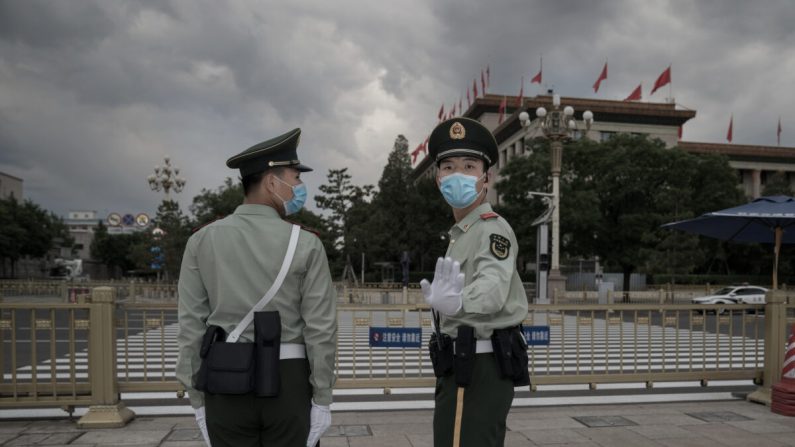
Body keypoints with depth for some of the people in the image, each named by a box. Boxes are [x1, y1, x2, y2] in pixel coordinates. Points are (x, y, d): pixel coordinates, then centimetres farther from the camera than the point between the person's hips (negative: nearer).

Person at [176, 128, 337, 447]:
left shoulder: (202, 241, -2)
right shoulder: (306, 245, -8)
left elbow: (191, 326, -2)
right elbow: (320, 329, -9)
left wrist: (198, 399, 6)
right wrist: (322, 399, -1)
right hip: (288, 382, -1)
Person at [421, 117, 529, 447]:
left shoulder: (493, 229, -13)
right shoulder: (461, 234, 17)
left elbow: (493, 286, -33)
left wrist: (455, 302, -52)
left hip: (481, 368, -10)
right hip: (461, 366, 10)